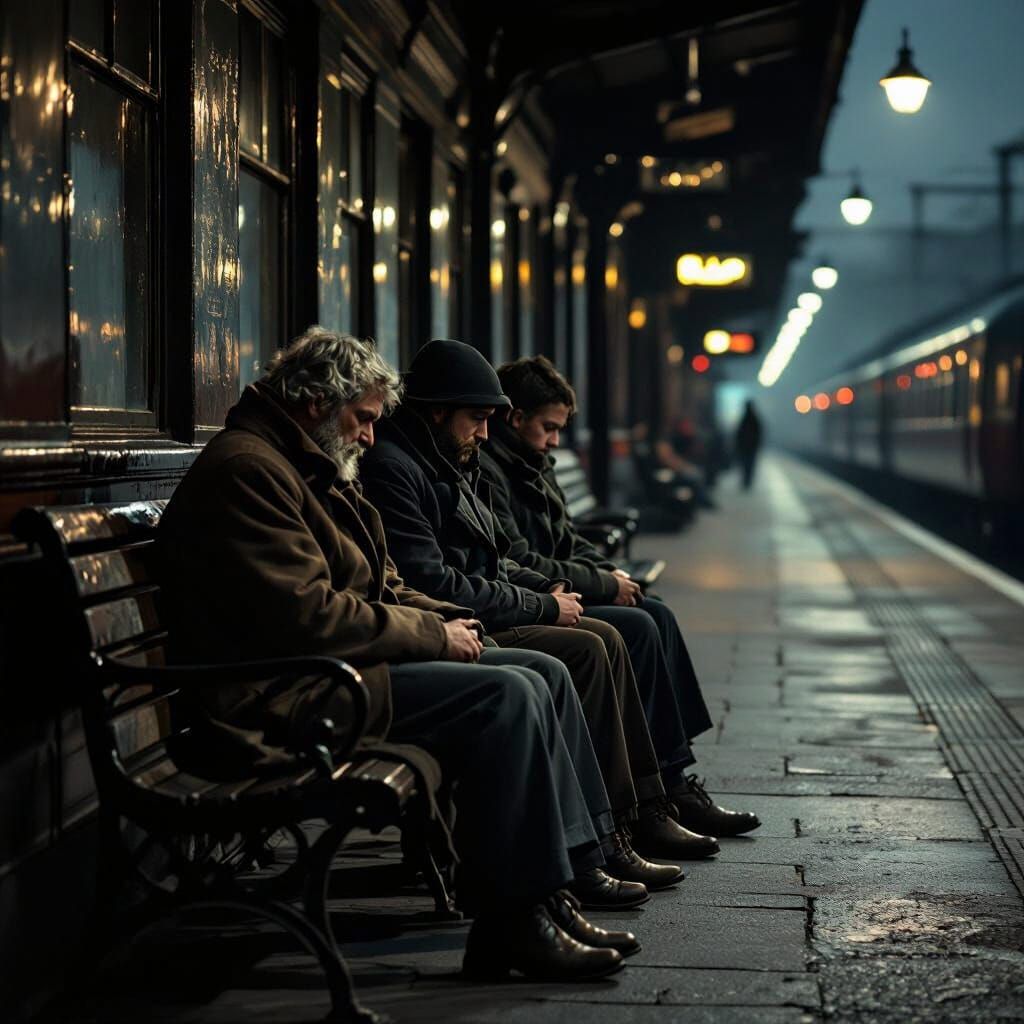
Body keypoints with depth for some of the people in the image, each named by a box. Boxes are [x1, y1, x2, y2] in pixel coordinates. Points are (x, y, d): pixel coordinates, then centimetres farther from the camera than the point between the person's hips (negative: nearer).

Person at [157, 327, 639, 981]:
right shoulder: (245, 469, -14)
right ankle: (513, 923, -18)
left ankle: (566, 872, 0)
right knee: (505, 695, -24)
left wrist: (440, 619, 5)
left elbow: (375, 587, 26)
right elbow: (307, 615, -23)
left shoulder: (313, 472, 21)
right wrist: (432, 635, -13)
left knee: (544, 676, 3)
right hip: (291, 696, -11)